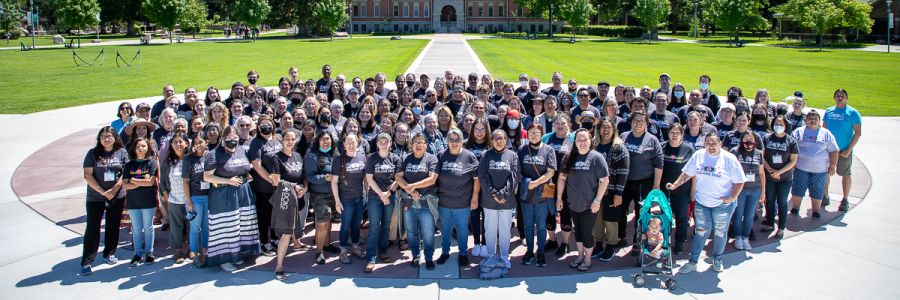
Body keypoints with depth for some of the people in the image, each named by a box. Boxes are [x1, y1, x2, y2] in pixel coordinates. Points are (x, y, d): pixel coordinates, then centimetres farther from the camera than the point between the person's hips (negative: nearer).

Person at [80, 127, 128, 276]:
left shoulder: (122, 152, 1)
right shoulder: (93, 153, -2)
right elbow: (88, 175, -6)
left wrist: (114, 190, -12)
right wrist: (102, 192, -12)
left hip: (117, 197, 2)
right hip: (95, 198, -1)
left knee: (113, 227, 12)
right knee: (92, 228, -2)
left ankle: (109, 254, 28)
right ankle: (87, 262, 2)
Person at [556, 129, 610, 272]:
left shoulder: (596, 157, -11)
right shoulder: (569, 158, 1)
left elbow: (605, 180, -12)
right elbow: (562, 178, 7)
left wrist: (597, 201, -14)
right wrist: (559, 198, 5)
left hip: (589, 205, -4)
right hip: (573, 203, 4)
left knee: (586, 232, 5)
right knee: (578, 230, 18)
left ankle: (587, 259, 24)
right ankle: (580, 255, 36)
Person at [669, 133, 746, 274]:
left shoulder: (729, 159, -12)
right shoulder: (698, 155, -3)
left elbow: (739, 182, -8)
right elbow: (687, 173, 5)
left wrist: (731, 198, -15)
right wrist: (675, 185, -4)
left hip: (722, 204, -2)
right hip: (701, 202, 2)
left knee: (720, 233, 14)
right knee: (700, 232, 8)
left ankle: (717, 260, 33)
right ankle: (692, 262, 14)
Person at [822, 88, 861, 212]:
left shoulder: (852, 113, -6)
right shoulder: (829, 111, 6)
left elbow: (858, 132, -8)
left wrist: (849, 150, -14)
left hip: (844, 150, -4)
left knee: (845, 174, 6)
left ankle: (845, 200, 18)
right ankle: (825, 197, 22)